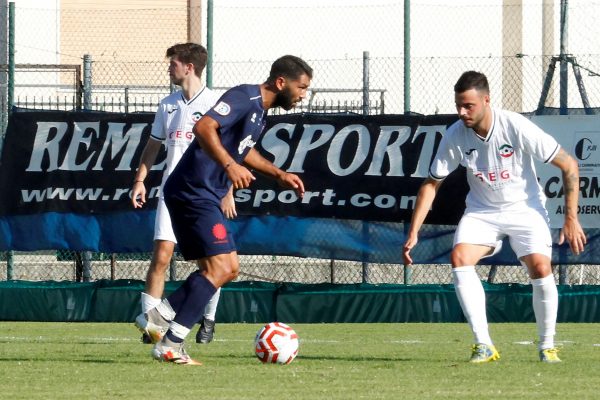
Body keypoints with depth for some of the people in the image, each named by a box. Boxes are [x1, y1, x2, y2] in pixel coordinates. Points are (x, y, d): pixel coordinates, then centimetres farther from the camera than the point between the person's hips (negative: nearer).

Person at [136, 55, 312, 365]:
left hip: (203, 196, 10)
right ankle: (169, 346, -14)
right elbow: (204, 128, -29)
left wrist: (279, 175, 27)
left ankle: (159, 317, 13)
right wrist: (230, 166, -38)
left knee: (228, 269, 12)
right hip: (193, 191, -10)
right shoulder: (244, 98, -15)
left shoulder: (260, 111, 16)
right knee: (219, 267, -13)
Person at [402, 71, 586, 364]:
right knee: (459, 258, -23)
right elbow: (431, 184, -1)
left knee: (540, 267, -22)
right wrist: (413, 234, -8)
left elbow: (569, 166, -15)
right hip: (482, 211, 2)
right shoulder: (455, 136, -15)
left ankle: (547, 346, 1)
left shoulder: (516, 127, -24)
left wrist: (571, 218, -17)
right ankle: (483, 345, -19)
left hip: (525, 208, -2)